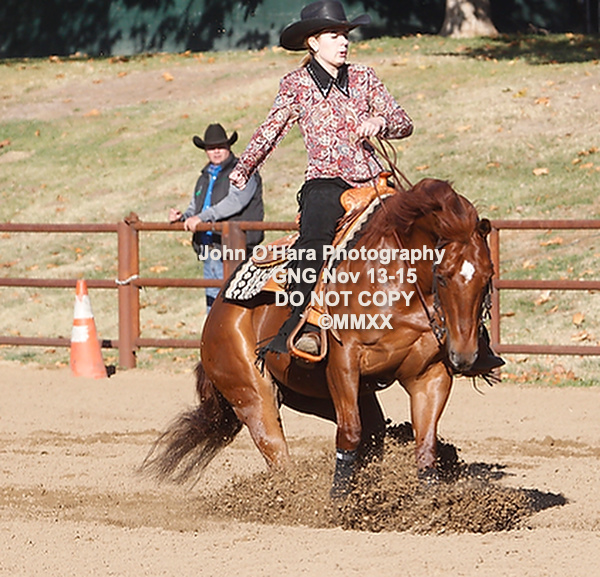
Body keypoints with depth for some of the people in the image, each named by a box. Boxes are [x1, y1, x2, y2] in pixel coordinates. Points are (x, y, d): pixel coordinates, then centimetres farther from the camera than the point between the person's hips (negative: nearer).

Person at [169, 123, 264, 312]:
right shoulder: (205, 178, 23)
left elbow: (235, 201, -18)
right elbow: (194, 209, 27)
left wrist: (202, 217, -25)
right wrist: (181, 217, 2)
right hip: (210, 254, 8)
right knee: (213, 308, 8)